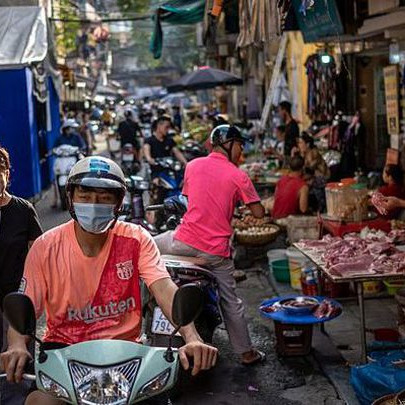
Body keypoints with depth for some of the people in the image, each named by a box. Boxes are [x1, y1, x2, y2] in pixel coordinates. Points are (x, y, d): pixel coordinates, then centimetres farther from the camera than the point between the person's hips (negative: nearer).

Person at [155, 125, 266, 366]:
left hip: (185, 242, 1)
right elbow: (259, 213, 0)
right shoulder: (239, 176, -2)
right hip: (217, 250, 0)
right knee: (231, 302, 13)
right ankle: (246, 352, 23)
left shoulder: (193, 165, 6)